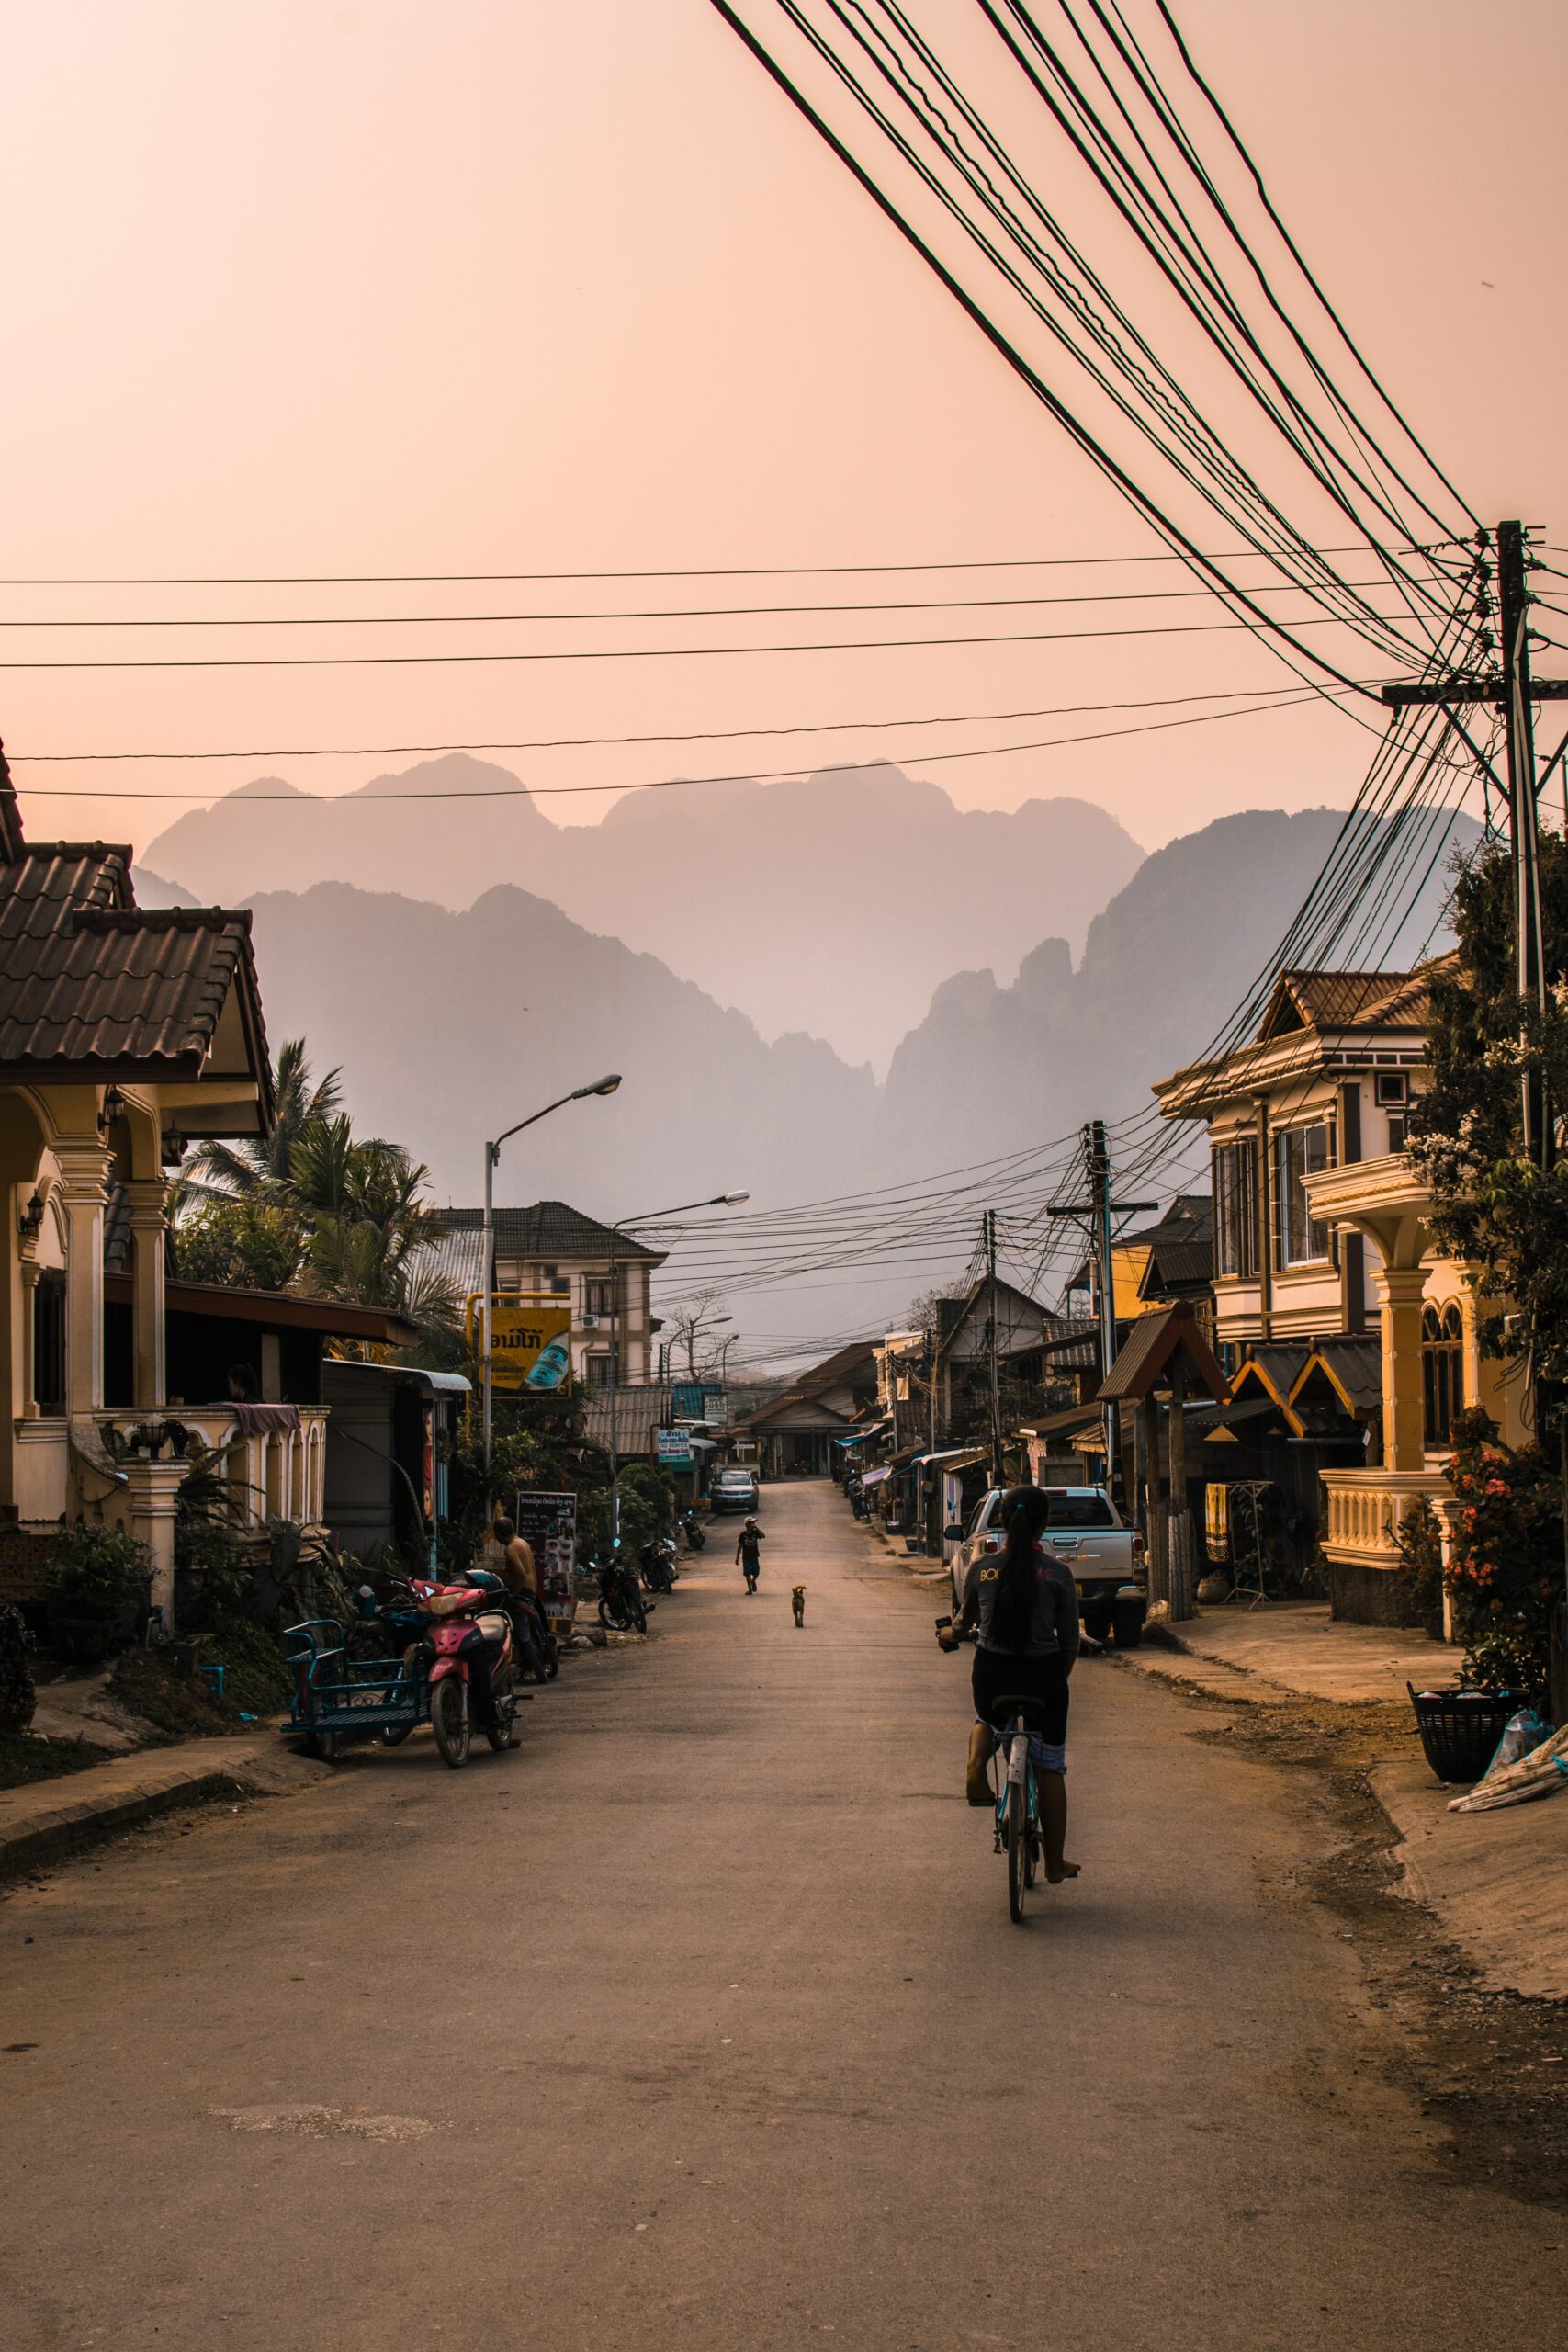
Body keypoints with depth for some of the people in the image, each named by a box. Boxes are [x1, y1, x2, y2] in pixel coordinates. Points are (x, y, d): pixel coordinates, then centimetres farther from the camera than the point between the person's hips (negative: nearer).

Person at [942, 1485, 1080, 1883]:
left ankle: (976, 1772, 6)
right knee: (1051, 1768, 12)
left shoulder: (981, 1567, -5)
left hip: (991, 1671, 2)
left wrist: (951, 1633, 35)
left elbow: (967, 1616, 12)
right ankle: (1055, 1862, 16)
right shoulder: (1058, 1572, -9)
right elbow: (1070, 1638, -3)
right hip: (1043, 1674, -2)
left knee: (986, 1718, 36)